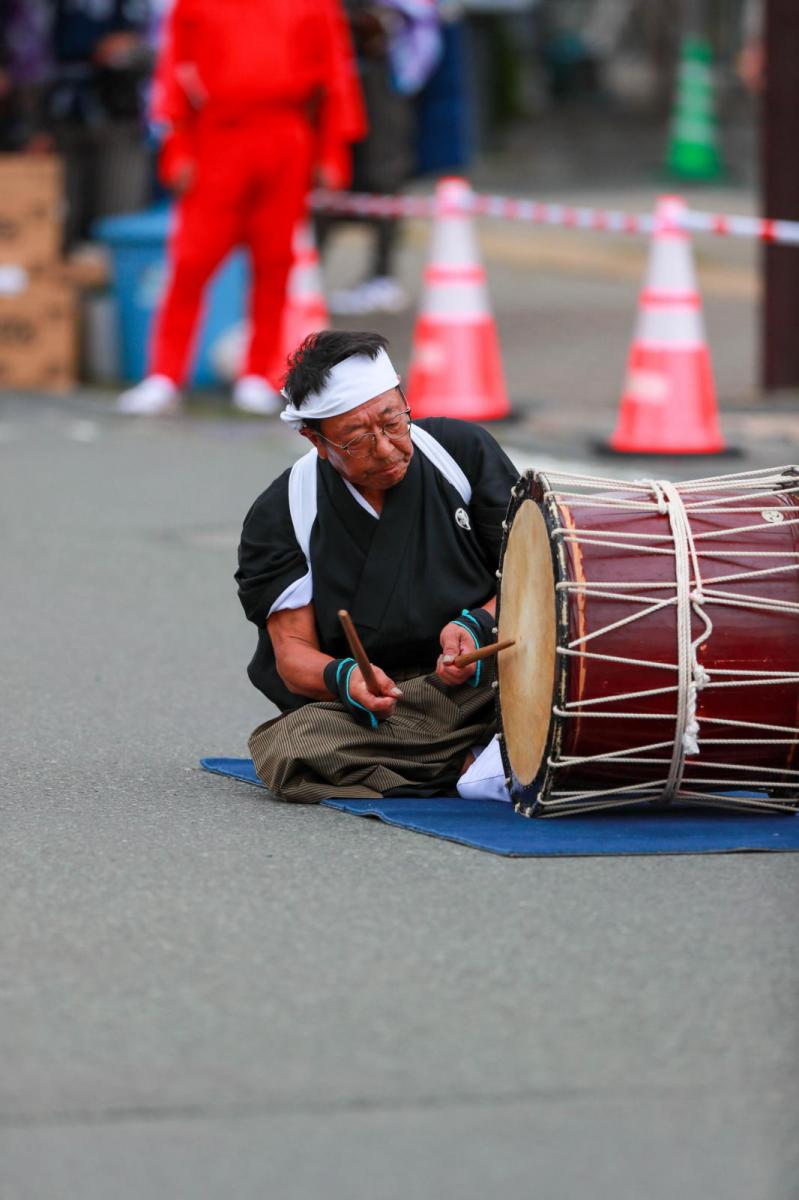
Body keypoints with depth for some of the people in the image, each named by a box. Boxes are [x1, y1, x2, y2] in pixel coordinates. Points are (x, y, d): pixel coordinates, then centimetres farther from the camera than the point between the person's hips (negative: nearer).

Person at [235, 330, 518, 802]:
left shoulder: (463, 450, 1)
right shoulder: (280, 515, -1)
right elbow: (292, 650, -4)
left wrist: (477, 627, -18)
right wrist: (342, 678, -27)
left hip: (488, 682, 0)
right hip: (366, 710, 0)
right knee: (286, 750, -36)